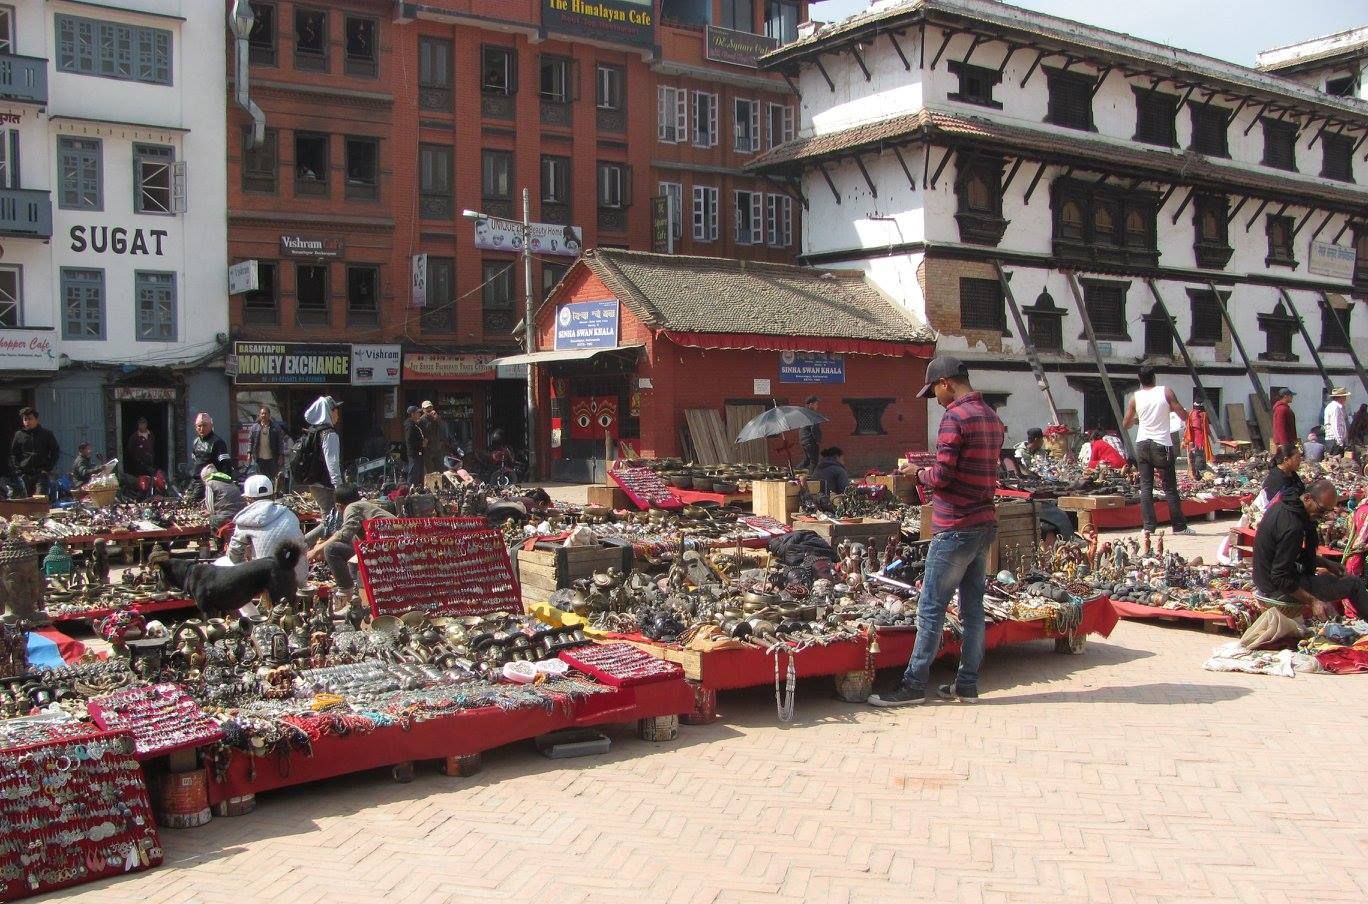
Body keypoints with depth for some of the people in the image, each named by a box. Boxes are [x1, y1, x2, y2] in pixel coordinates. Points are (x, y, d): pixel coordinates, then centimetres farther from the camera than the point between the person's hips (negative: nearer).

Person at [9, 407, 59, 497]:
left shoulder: (46, 434, 5)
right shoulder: (19, 435, 10)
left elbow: (56, 452, 7)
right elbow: (13, 454, 14)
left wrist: (48, 468, -2)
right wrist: (16, 469, 2)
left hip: (41, 473, -3)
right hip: (24, 474, 3)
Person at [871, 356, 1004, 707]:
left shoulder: (955, 417, -15)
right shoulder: (992, 417, 13)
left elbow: (943, 476, -19)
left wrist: (920, 474, 1)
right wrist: (933, 470, 15)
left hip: (956, 529, -9)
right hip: (985, 524, 9)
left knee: (931, 608, -3)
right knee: (973, 606, 11)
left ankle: (914, 685, 2)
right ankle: (967, 683, 16)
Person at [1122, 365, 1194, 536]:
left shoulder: (1135, 397, 3)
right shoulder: (1166, 392, -4)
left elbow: (1125, 425, 8)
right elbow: (1184, 416, -4)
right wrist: (1172, 408, 15)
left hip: (1142, 444, 2)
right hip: (1162, 445, -2)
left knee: (1146, 486, 5)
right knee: (1170, 488, 4)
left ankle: (1149, 526, -1)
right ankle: (1179, 526, 9)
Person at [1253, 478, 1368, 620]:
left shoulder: (1282, 507, 2)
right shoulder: (1292, 527, -28)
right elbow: (1281, 578, -28)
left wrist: (1326, 564, 12)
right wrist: (1313, 601, -24)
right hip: (1279, 591, -10)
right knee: (1354, 583, -5)